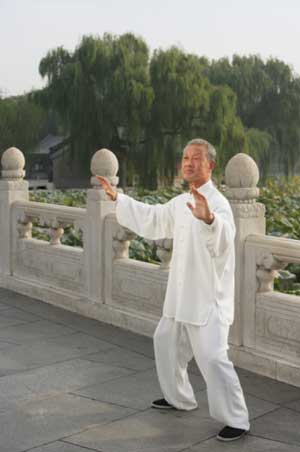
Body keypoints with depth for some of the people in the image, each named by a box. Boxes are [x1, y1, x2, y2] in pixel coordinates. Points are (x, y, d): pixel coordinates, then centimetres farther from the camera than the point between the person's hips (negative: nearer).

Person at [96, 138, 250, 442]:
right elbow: (152, 219, 24)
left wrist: (208, 219, -62)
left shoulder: (217, 203, -19)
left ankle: (237, 421, 3)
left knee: (212, 358, -12)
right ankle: (179, 398, 43)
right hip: (182, 294, 9)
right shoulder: (181, 202, 9)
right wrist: (118, 198, 26)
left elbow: (222, 240, -40)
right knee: (166, 342, 23)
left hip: (209, 297, -9)